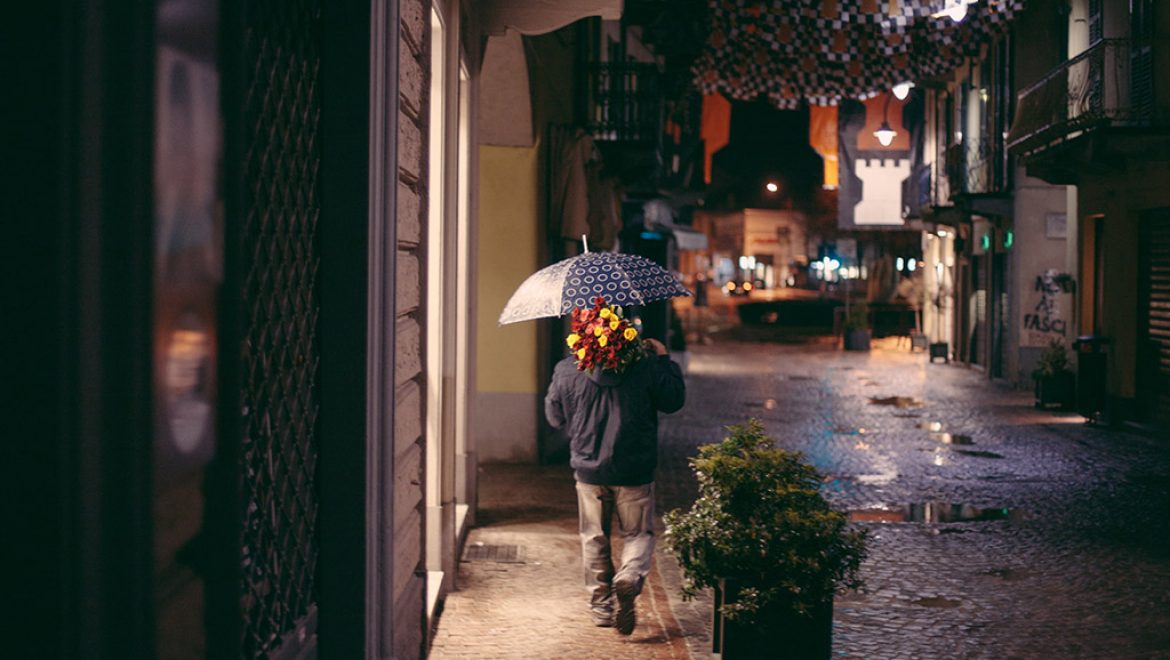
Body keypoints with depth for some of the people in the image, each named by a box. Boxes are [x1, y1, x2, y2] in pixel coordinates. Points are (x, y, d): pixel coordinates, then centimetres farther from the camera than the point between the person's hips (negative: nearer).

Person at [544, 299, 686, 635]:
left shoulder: (566, 371, -6)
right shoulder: (646, 366, -12)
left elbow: (555, 416, 6)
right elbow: (674, 400, 1)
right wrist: (664, 359, 10)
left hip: (588, 471, 2)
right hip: (634, 472, -1)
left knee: (594, 539, 16)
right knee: (638, 534, 12)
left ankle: (601, 605, 21)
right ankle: (629, 579, -16)